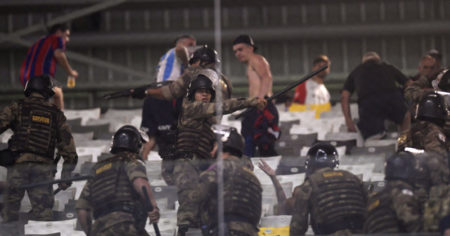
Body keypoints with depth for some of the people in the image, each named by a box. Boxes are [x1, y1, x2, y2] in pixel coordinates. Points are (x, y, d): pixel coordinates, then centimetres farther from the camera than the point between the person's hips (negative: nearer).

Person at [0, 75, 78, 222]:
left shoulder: (17, 108, 7)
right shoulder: (56, 114, 14)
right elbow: (67, 143, 11)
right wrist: (66, 174, 14)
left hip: (19, 164, -2)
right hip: (44, 168, 2)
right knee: (42, 210, 0)